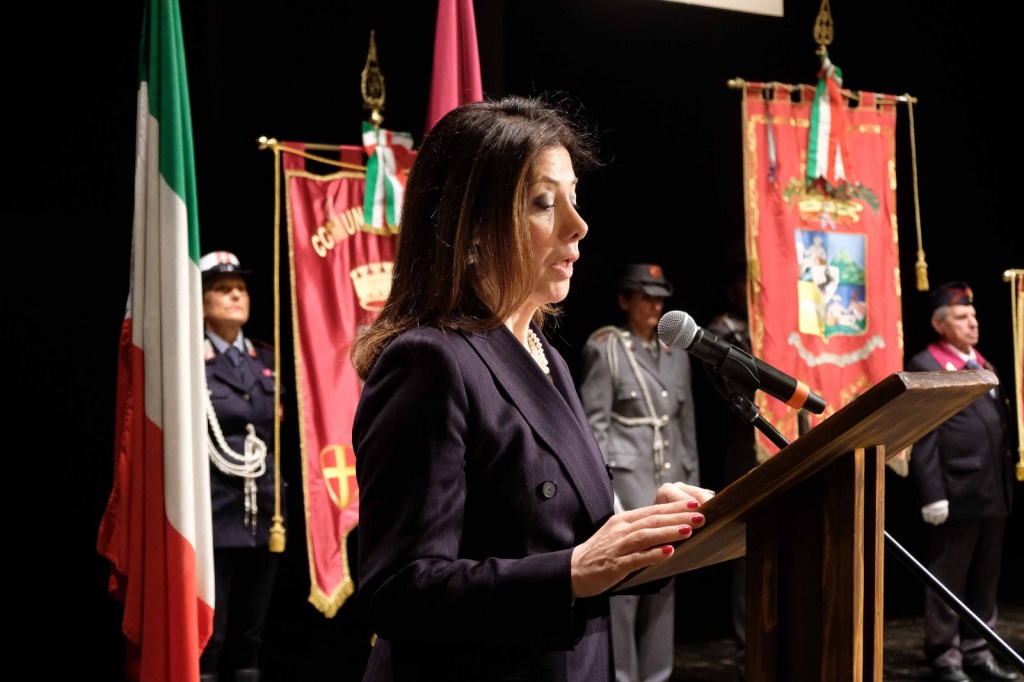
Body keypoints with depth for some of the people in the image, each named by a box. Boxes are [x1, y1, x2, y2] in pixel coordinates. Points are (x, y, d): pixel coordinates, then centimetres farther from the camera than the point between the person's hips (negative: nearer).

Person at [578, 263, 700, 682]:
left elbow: (687, 423, 16)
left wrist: (692, 481, 11)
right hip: (626, 476, -6)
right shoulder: (605, 348, -2)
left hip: (670, 478, 6)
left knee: (664, 582, 8)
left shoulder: (676, 352, 15)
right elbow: (594, 422, -6)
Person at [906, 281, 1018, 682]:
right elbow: (923, 438, -14)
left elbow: (1001, 424, 20)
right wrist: (932, 494, -18)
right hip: (957, 494, -8)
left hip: (993, 493, 8)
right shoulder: (925, 366, -8)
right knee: (948, 582, 1)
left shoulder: (982, 364, 17)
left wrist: (1007, 478, 13)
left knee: (985, 581, 14)